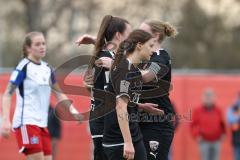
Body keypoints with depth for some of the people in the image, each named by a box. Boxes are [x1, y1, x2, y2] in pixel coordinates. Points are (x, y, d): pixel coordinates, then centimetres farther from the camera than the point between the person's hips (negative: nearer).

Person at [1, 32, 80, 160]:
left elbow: (59, 93, 24)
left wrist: (72, 110, 12)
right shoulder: (24, 67, -8)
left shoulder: (47, 69, 11)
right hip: (26, 122, -7)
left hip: (42, 123, 7)